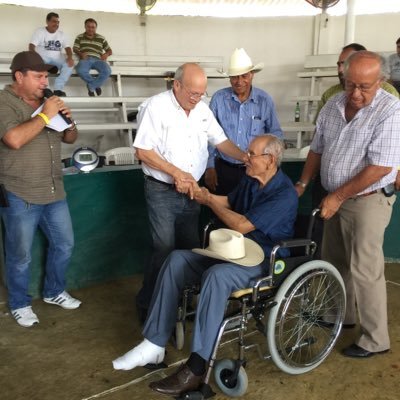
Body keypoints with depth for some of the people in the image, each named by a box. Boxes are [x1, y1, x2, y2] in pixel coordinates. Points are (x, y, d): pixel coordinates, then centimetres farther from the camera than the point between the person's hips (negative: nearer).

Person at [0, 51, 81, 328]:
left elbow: (71, 139, 16)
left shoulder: (47, 101, 10)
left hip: (54, 192, 7)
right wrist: (45, 116, -20)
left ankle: (55, 292, 36)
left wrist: (68, 119, -4)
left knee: (64, 244, 15)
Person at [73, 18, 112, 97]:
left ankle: (91, 86, -12)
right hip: (85, 59, -1)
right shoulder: (79, 37, 20)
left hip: (97, 60, 1)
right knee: (81, 71, -38)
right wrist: (80, 53, -15)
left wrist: (106, 54, -5)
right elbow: (75, 49, 9)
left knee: (107, 71, -34)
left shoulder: (101, 38, 21)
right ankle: (96, 84, -10)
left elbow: (110, 50, 20)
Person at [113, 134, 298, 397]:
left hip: (265, 263, -8)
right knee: (177, 259, -11)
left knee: (216, 275, -38)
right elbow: (229, 203, 26)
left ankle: (195, 370, -31)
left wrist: (209, 201, -9)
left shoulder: (284, 194, -18)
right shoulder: (250, 180, 9)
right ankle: (154, 345, -11)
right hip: (236, 253, 9)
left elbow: (241, 225, -22)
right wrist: (197, 192, 14)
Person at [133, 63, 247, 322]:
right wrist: (177, 173, -19)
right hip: (162, 191, -6)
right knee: (165, 249, -6)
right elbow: (143, 151, -16)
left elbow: (220, 140, 8)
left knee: (191, 248, 12)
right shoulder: (156, 107, -13)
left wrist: (245, 157, -9)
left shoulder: (202, 109, 5)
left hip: (191, 191, 6)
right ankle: (147, 305, 13)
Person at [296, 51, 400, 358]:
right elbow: (317, 149, 12)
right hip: (335, 198, 7)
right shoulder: (333, 105, 3)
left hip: (368, 201, -7)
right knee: (335, 261, 17)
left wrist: (338, 197, -19)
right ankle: (343, 314, 38)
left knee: (364, 270, -2)